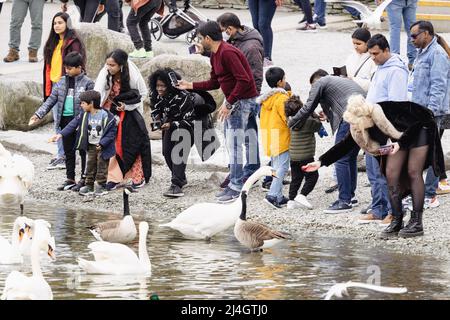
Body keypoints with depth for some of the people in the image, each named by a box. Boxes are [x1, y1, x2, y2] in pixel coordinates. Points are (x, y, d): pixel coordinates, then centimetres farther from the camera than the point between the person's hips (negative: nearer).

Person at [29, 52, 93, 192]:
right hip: (65, 120, 6)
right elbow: (51, 99, 9)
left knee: (83, 151, 3)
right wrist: (38, 115, 1)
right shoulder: (62, 82, 9)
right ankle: (70, 179, 19)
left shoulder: (87, 83, -7)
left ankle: (84, 179, 10)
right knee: (68, 152, 11)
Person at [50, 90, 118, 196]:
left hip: (103, 147, -5)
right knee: (90, 165, 10)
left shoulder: (106, 116, -19)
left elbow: (112, 131, -15)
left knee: (102, 165, 1)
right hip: (91, 146, 5)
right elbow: (73, 125, 0)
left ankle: (101, 186, 11)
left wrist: (102, 144, -20)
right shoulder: (84, 116, -2)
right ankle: (89, 186, 17)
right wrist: (61, 134, -10)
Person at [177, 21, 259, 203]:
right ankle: (234, 184, 17)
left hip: (243, 100, -11)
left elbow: (244, 80, -26)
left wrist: (229, 104, -23)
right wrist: (190, 86, 17)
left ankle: (236, 188, -9)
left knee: (234, 145, -10)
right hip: (233, 102, 11)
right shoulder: (214, 56, 12)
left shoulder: (227, 53, -21)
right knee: (231, 145, 12)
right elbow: (214, 83, 22)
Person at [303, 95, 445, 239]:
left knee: (413, 173, -12)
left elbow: (416, 123, -28)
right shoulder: (357, 129, -19)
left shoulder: (387, 112, -38)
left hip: (419, 130, -6)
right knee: (391, 174, -6)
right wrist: (321, 162, -14)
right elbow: (344, 146, -9)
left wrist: (401, 143, -32)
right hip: (400, 137, 6)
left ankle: (416, 222, -10)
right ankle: (397, 222, -2)